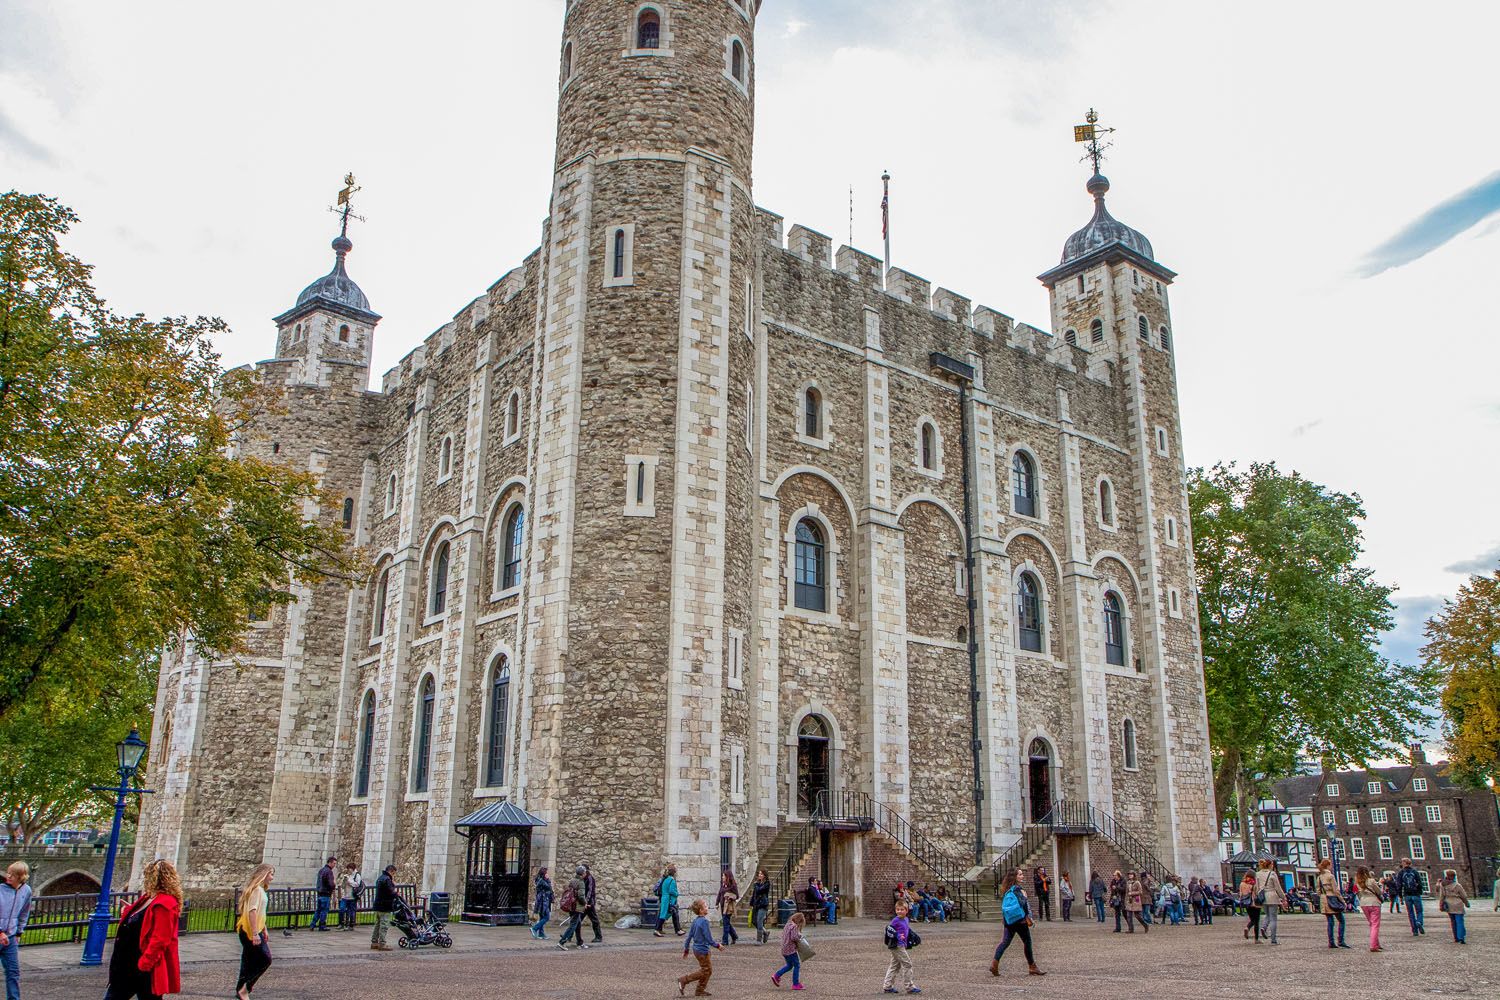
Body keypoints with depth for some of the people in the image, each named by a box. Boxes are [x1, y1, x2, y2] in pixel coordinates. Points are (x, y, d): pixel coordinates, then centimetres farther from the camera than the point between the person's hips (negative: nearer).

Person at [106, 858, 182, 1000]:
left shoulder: (165, 904, -23)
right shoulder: (149, 898, 10)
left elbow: (160, 940, -26)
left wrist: (144, 965, -25)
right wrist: (130, 912, 16)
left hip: (146, 968, -10)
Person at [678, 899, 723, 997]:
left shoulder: (695, 920, 5)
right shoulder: (704, 921, -21)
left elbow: (690, 935, 10)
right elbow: (709, 938, -21)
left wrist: (686, 949, 18)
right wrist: (717, 946, -7)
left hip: (696, 949, 9)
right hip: (703, 950, -9)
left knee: (709, 970, 16)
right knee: (705, 971, 2)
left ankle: (700, 990, 20)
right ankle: (683, 980, 2)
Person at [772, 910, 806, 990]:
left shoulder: (787, 925, 13)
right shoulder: (794, 926, -15)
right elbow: (794, 937, -25)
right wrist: (800, 936, -6)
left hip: (784, 950, 9)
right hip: (791, 949, -9)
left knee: (789, 965, 22)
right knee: (797, 965, 1)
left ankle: (776, 976, 16)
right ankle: (796, 984, 3)